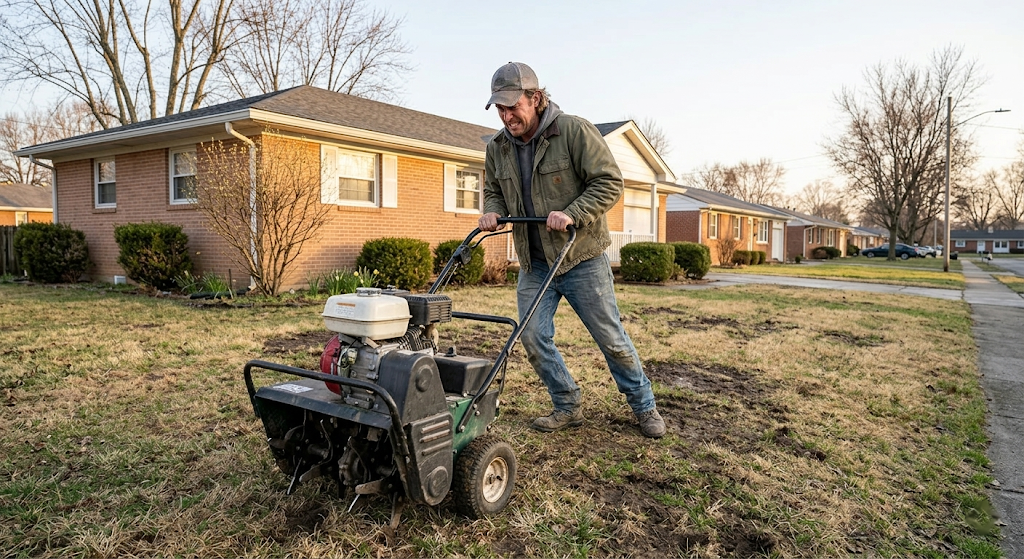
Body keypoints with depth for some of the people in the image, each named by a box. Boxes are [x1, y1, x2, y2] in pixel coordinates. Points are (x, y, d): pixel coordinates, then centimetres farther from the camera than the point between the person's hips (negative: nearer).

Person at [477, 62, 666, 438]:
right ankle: (567, 407, 22)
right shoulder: (497, 148, 4)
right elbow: (493, 190, 18)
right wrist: (493, 211, -4)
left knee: (611, 337, 4)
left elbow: (609, 183, -14)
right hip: (533, 265, 5)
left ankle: (644, 406, 24)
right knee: (533, 338, 2)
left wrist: (572, 214, -26)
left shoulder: (574, 131, -13)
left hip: (581, 258, -5)